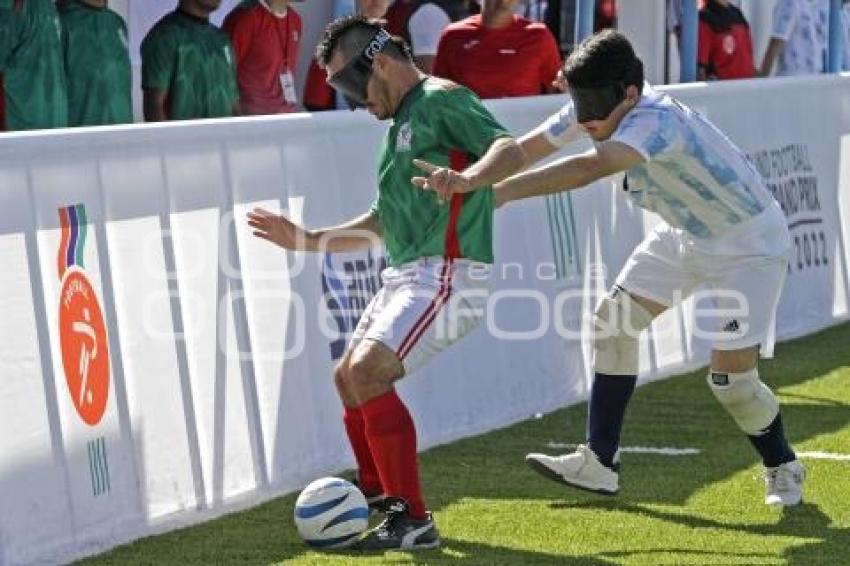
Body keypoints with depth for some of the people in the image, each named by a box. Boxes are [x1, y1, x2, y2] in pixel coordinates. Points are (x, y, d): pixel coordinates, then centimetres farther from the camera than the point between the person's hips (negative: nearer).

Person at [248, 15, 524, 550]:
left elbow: (510, 149, -24)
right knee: (349, 377, 18)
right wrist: (308, 240, 25)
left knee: (368, 371, -22)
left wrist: (467, 177, -43)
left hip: (447, 274, -11)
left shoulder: (442, 100, -8)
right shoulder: (400, 121, 22)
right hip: (405, 275, 11)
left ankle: (414, 521, -19)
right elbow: (382, 223, 28)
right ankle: (376, 498, 33)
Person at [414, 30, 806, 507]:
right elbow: (524, 149, -15)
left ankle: (783, 469, 14)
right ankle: (599, 464, 9)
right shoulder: (594, 107, -13)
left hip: (750, 244, -8)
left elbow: (587, 170, -54)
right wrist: (465, 178, -34)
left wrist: (498, 191, -62)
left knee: (732, 371, -14)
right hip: (687, 234, 8)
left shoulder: (657, 122, -38)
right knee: (614, 321, 1)